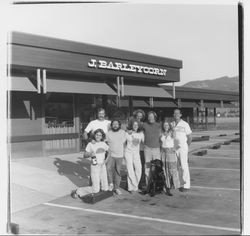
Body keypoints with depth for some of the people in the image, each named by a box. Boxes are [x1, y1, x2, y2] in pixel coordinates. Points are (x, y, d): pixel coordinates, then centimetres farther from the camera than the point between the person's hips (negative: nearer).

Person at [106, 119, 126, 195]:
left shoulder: (123, 132, 1)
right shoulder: (109, 133, 1)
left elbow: (123, 143, 9)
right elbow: (107, 143, 9)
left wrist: (123, 152, 10)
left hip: (119, 155, 0)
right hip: (111, 155, 0)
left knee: (118, 171, 5)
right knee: (108, 168, -18)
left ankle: (116, 188, 14)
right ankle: (111, 184, 1)